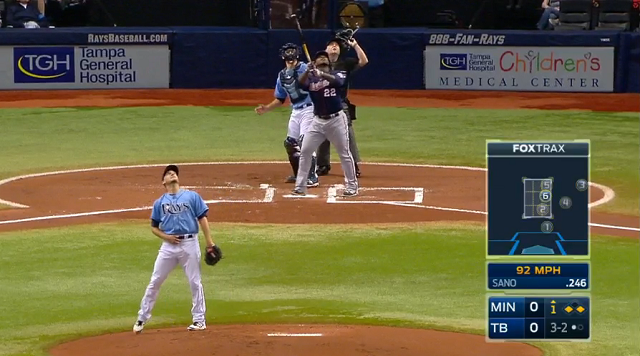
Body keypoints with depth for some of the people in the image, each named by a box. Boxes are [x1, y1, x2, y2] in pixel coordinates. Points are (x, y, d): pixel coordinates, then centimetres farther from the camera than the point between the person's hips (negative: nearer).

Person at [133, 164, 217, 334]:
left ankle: (199, 320, 11)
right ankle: (142, 319, 7)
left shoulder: (192, 196, 6)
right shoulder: (160, 202, 11)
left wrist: (209, 242, -5)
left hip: (189, 243, -2)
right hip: (169, 245, 2)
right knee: (155, 282, 1)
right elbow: (154, 227, 14)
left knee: (195, 283, 2)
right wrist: (165, 236, -6)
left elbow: (202, 218, 2)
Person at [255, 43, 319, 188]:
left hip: (309, 109, -8)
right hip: (295, 111, 8)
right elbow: (280, 99, 20)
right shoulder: (282, 75, 11)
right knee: (290, 143, 12)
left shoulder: (304, 68, -11)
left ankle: (312, 177, -13)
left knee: (305, 142, -16)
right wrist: (266, 108, 9)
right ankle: (299, 174, 30)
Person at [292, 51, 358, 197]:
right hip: (318, 120, 3)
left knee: (344, 153, 2)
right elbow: (300, 83, -17)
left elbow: (337, 81, -25)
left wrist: (322, 74, -41)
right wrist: (308, 71, -35)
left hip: (336, 119, -3)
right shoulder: (311, 78, 4)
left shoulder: (337, 74, -1)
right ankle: (300, 186, 6)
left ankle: (352, 186, 12)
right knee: (305, 151, -1)